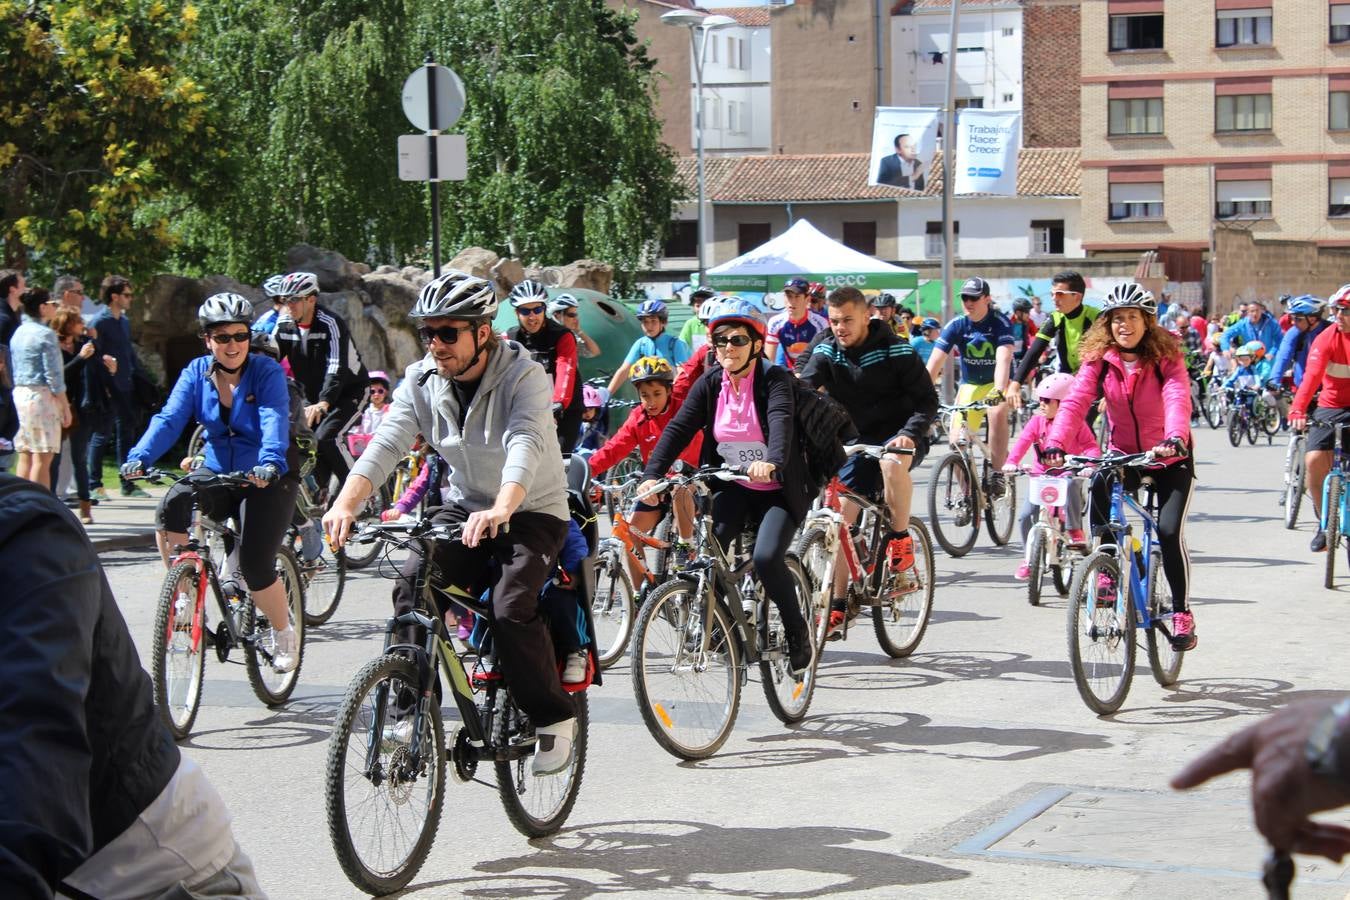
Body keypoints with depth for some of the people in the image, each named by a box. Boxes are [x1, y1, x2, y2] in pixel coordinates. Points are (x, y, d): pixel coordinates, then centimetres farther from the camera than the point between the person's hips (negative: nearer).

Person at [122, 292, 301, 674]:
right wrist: (139, 457, -32)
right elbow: (170, 419, -14)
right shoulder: (196, 373, -2)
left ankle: (284, 634, 14)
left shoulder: (267, 371, -12)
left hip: (267, 478, -3)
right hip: (217, 472, 3)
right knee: (173, 505, -28)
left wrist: (270, 463, -48)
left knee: (255, 567, -15)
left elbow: (275, 421, -27)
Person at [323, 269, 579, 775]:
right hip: (465, 506, 5)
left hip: (533, 511, -5)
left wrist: (500, 510, -56)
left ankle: (555, 720, -5)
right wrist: (345, 504, -36)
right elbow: (386, 445, -17)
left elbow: (526, 446, -37)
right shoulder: (422, 381, -6)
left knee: (512, 608, -25)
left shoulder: (524, 376, -20)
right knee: (411, 587, -19)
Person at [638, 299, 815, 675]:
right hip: (732, 488, 4)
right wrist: (652, 474, -25)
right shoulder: (709, 384, 0)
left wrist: (771, 461, -53)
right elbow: (679, 428, -9)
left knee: (766, 558, -25)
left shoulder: (774, 380, -13)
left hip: (778, 491, -4)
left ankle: (797, 633, -2)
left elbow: (781, 420, -32)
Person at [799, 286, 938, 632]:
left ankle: (900, 538, -19)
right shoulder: (827, 352, -2)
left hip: (900, 437, -4)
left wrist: (909, 433, -30)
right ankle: (837, 604, 3)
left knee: (892, 461, -40)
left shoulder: (895, 350, -12)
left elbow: (927, 399, -12)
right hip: (859, 443, 4)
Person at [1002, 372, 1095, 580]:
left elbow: (1090, 445, -8)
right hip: (1041, 475, 3)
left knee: (1071, 485, -39)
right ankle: (1028, 559, 7)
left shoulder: (1076, 423, -4)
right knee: (1024, 515, -10)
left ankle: (1075, 530, -25)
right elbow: (1023, 440, -11)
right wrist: (1011, 461, -28)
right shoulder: (1037, 421, 1)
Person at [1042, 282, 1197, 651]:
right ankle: (1107, 573, -12)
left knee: (1169, 531, -17)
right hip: (1124, 454, 2)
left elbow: (1177, 399, -33)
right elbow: (1074, 402, -21)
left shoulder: (1166, 358, -16)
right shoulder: (1099, 360, -9)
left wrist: (1175, 438, -54)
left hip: (1170, 459, -2)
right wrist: (1055, 444, -39)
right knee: (1100, 489, -29)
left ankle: (1182, 613, 1)